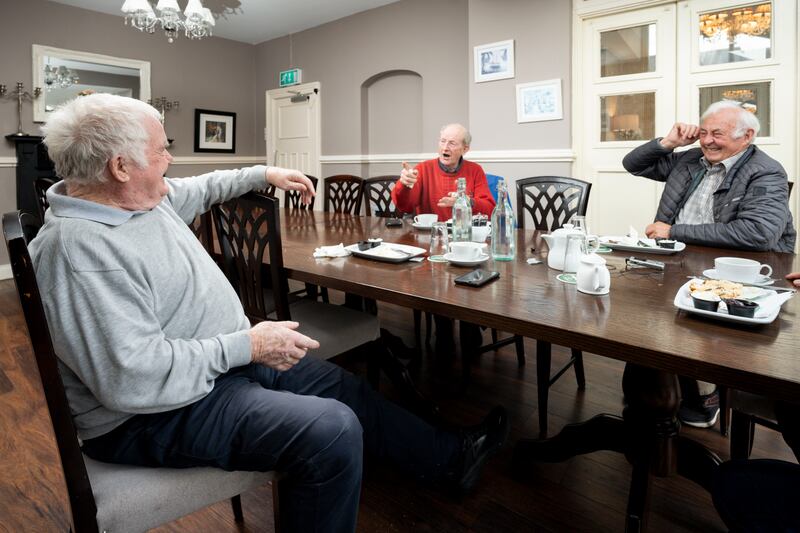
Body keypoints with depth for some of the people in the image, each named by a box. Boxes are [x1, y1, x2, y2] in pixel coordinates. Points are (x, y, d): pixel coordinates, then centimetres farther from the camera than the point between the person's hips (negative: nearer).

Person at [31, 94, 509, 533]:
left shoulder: (146, 199, 2)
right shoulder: (79, 249, -27)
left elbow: (199, 189, 25)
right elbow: (132, 378, -32)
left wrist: (265, 174, 26)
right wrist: (248, 346, -26)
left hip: (226, 358, 10)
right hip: (159, 413, -9)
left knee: (345, 388, 11)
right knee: (333, 430, -26)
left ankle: (450, 458, 30)